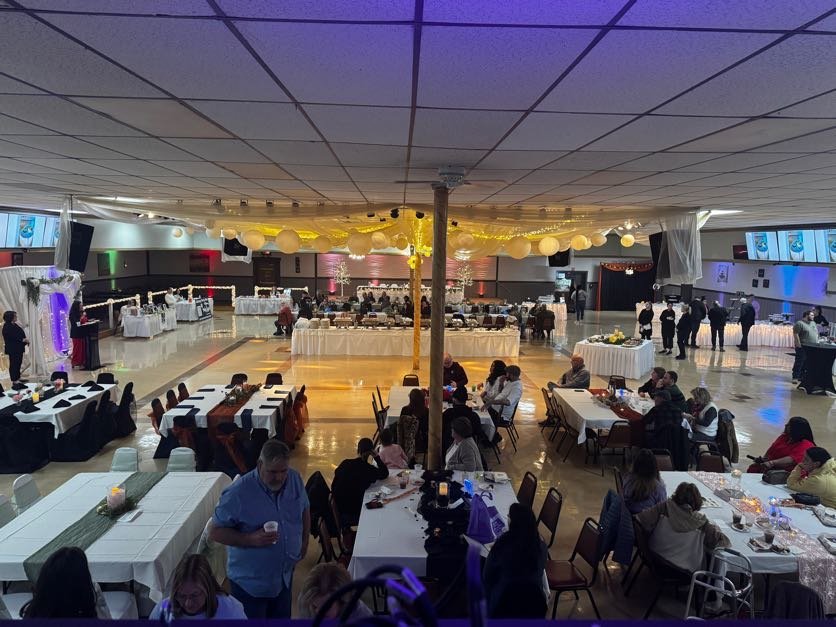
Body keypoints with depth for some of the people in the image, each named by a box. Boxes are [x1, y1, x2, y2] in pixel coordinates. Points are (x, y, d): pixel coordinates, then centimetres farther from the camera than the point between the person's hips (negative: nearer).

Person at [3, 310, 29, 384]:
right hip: (13, 349, -10)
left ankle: (17, 379, 20)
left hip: (18, 348, 10)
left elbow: (20, 335, 19)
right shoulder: (7, 327, -14)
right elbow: (11, 337, -23)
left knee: (18, 363, 13)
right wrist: (22, 340, -20)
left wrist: (25, 340, 3)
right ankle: (14, 380, 0)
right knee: (14, 364, -4)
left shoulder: (15, 325, 14)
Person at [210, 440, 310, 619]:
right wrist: (250, 539, -30)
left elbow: (305, 509, 9)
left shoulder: (295, 479, -9)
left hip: (285, 576, 5)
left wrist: (304, 541, 4)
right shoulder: (238, 493, -25)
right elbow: (215, 532, -18)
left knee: (282, 620, 22)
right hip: (250, 582, -5)